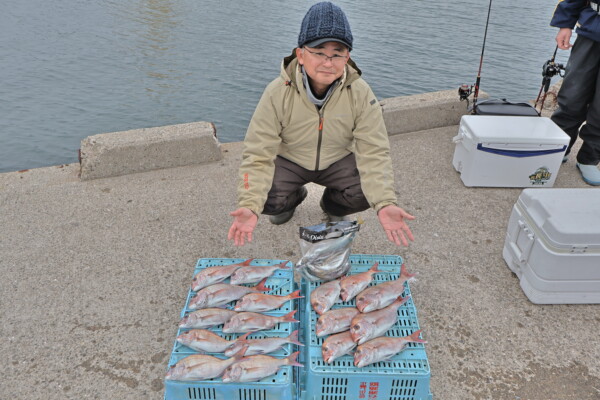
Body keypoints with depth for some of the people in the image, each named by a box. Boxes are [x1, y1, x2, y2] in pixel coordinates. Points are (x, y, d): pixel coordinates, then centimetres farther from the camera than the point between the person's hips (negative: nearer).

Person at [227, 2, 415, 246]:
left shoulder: (360, 93, -22)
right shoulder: (277, 93, -25)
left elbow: (374, 153, -23)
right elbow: (258, 154, -26)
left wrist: (384, 204, -39)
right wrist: (249, 206, -41)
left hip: (338, 160, 1)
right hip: (289, 161, 0)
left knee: (368, 192, -25)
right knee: (268, 200, -27)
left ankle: (332, 207, 13)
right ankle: (293, 197, 14)